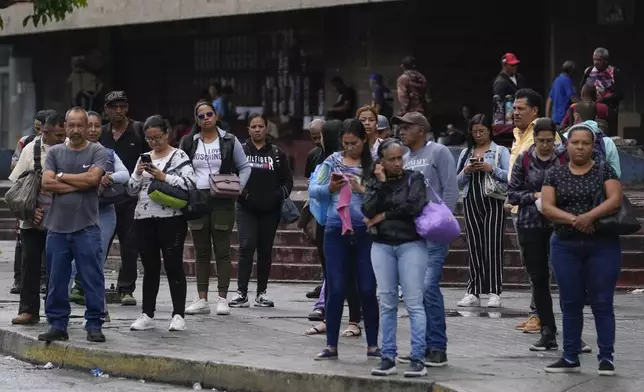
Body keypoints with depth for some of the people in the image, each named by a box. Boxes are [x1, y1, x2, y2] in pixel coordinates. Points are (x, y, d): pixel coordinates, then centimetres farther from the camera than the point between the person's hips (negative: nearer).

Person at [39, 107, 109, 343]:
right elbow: (46, 183, -3)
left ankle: (94, 325, 4)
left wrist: (62, 177, -4)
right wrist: (79, 185, -8)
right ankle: (57, 325, 16)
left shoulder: (97, 152, 2)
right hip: (57, 226, 3)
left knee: (92, 279, -2)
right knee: (56, 281, 8)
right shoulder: (55, 152, 10)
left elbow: (93, 178, -14)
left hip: (86, 227, -3)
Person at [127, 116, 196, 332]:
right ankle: (147, 315, 15)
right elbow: (131, 190, 14)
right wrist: (138, 174, -4)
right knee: (150, 268, 10)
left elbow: (189, 184, -13)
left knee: (173, 267, -2)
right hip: (144, 219, 5)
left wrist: (163, 176, -17)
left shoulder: (179, 156, -1)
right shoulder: (144, 158, 15)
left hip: (171, 218, -5)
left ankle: (178, 315, 1)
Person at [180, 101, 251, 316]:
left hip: (222, 201, -2)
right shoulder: (188, 143, 9)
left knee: (222, 250, -2)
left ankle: (222, 299, 1)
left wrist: (238, 187, -9)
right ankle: (202, 300, 9)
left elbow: (244, 167, 7)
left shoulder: (229, 141, 3)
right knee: (201, 251, 6)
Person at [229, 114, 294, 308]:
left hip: (270, 210, 2)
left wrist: (280, 194, -7)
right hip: (246, 208, -2)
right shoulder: (240, 150, 6)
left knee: (265, 250, 6)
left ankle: (261, 293, 14)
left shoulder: (277, 153, 9)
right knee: (246, 247, -13)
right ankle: (241, 293, -12)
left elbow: (287, 179, 10)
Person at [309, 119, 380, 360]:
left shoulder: (373, 165, 3)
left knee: (367, 289, 2)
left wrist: (361, 189, -17)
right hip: (336, 230, 1)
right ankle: (331, 346, 10)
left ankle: (373, 345, 13)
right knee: (336, 289, 2)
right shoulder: (333, 161, 8)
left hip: (365, 231, -1)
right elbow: (312, 190, 7)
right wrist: (330, 188, -10)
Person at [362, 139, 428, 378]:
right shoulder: (374, 182, 10)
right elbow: (368, 211, -6)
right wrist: (381, 183, -9)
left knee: (414, 303, -6)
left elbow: (415, 206, -14)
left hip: (411, 244, -3)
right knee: (387, 303, 4)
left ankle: (418, 359, -8)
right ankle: (388, 358, 8)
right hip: (382, 246, 3)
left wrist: (384, 215, -7)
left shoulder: (414, 178, 2)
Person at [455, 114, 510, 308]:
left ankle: (494, 293, -9)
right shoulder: (466, 153, 17)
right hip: (471, 202, 4)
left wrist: (491, 169, -16)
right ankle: (473, 292, 5)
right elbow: (457, 181, 14)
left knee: (493, 245, -9)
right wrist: (466, 171, -4)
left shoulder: (501, 151, 6)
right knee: (474, 246, 2)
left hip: (493, 202, -4)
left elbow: (509, 177, -5)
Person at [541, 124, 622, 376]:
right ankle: (570, 358, 13)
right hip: (565, 247, 2)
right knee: (570, 304, 7)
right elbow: (547, 207, -3)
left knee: (602, 303, -2)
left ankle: (606, 358, 2)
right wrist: (573, 219, -18)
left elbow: (615, 199, -11)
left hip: (603, 246, -2)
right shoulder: (555, 174, 7)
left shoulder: (604, 170, 2)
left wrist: (590, 216, -25)